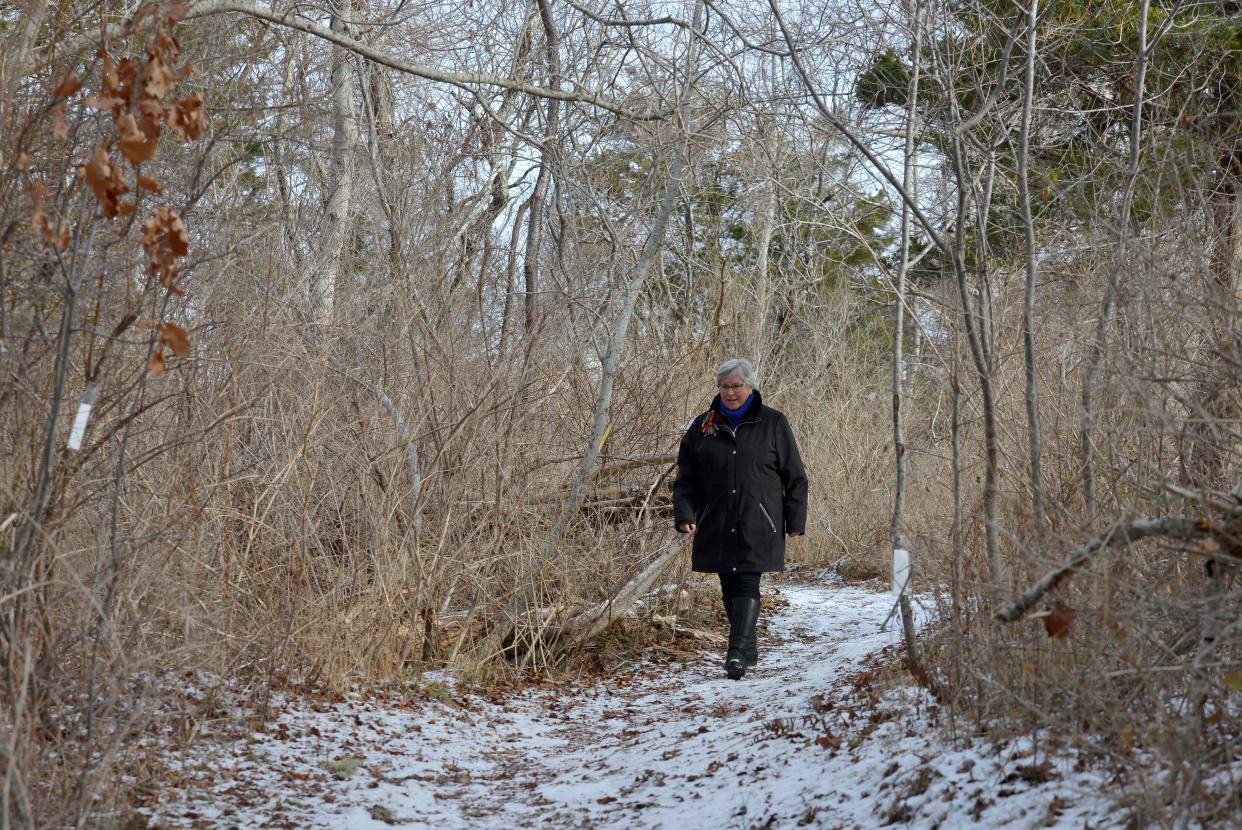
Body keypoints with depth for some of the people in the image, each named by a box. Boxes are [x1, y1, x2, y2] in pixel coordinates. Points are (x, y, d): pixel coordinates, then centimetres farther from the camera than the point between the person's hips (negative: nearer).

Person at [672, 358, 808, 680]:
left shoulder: (773, 424, 2)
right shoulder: (703, 426, 9)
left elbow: (794, 476, 5)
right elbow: (686, 476, 9)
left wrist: (795, 520, 1)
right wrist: (684, 514, -5)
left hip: (758, 524, -4)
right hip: (717, 524, 4)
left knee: (747, 585, -13)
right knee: (729, 588, 8)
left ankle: (737, 652, -19)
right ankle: (748, 648, 21)